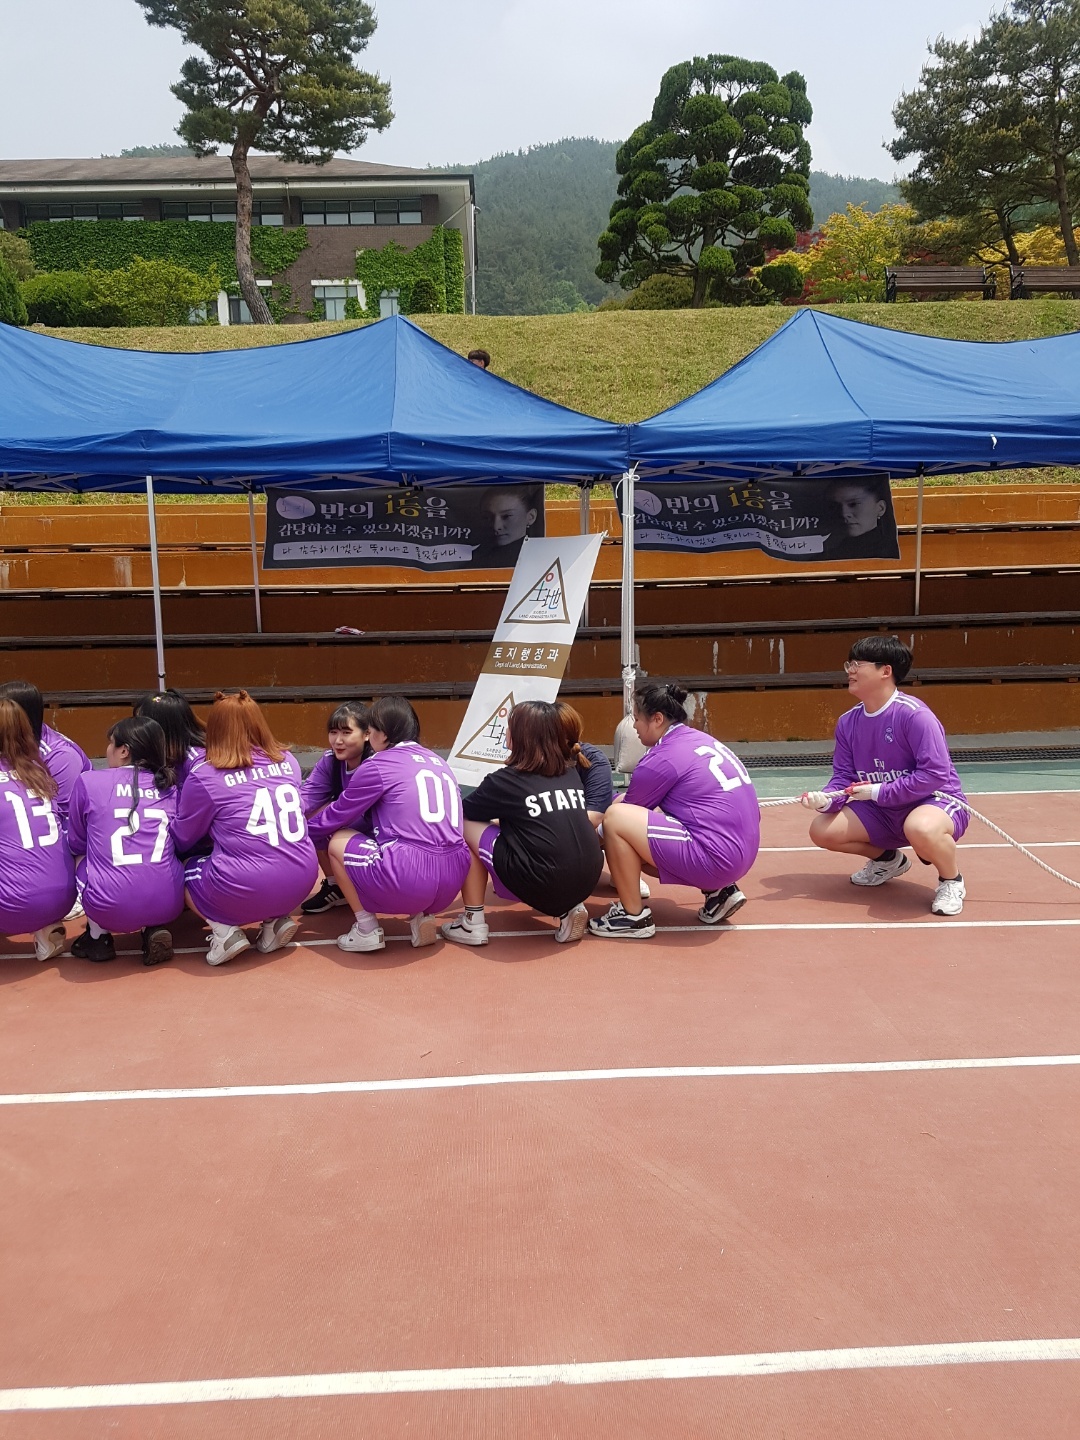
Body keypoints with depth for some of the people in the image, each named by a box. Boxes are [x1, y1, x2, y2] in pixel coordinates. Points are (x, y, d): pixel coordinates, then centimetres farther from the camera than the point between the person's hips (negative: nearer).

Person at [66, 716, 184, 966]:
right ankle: (155, 928, 11)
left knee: (81, 858, 27)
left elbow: (75, 844, 15)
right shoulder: (170, 789, 11)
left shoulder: (89, 781, 3)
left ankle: (98, 936, 18)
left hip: (111, 908, -2)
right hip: (168, 904, 2)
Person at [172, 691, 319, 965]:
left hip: (244, 891, -5)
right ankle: (277, 920, 12)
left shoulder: (204, 776, -4)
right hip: (302, 881, 5)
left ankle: (224, 930, 1)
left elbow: (182, 841, 8)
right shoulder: (288, 762, 8)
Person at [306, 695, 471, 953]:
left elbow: (336, 816, 12)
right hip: (454, 880, 7)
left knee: (337, 841, 18)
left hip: (407, 878, -6)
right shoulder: (439, 763, 21)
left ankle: (367, 930, 11)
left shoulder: (377, 765, 2)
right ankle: (421, 917, 13)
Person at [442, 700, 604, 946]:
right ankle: (570, 909, 16)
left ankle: (473, 922, 11)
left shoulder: (505, 780, 0)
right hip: (586, 882, 6)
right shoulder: (572, 773, 14)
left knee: (465, 826, 12)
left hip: (538, 884, -6)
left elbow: (460, 813, 16)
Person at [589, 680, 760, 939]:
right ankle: (717, 891, 16)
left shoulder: (662, 759, -11)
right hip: (741, 854, 9)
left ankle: (633, 916, 1)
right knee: (638, 844, 23)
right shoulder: (699, 740, 13)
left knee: (616, 819, -10)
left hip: (714, 859, -9)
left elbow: (620, 814, 3)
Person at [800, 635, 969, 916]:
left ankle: (951, 880, -8)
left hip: (936, 801, -7)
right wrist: (826, 799, -21)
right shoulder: (847, 722, 0)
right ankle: (888, 859, 22)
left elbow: (935, 774, -26)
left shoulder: (913, 714, -23)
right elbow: (843, 777, 2)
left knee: (920, 828, -43)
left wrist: (879, 792, -22)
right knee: (822, 829, -5)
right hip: (883, 812, 7)